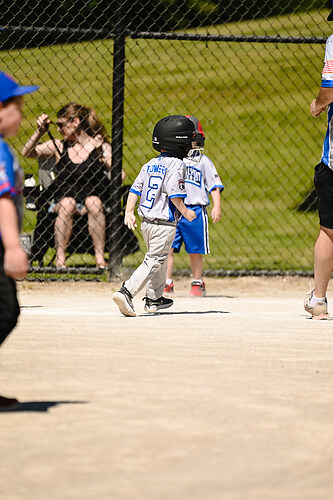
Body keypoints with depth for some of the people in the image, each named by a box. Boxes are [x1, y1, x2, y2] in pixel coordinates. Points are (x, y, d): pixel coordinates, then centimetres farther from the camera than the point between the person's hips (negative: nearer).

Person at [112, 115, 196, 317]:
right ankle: (126, 292, -23)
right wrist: (186, 212, -7)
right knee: (154, 261, -8)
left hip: (147, 222, 8)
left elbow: (135, 189, 6)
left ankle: (154, 299, 33)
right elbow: (174, 195, -19)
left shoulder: (150, 164, 10)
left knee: (159, 259, 23)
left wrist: (129, 211, 5)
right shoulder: (176, 165, -13)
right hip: (165, 224, -8)